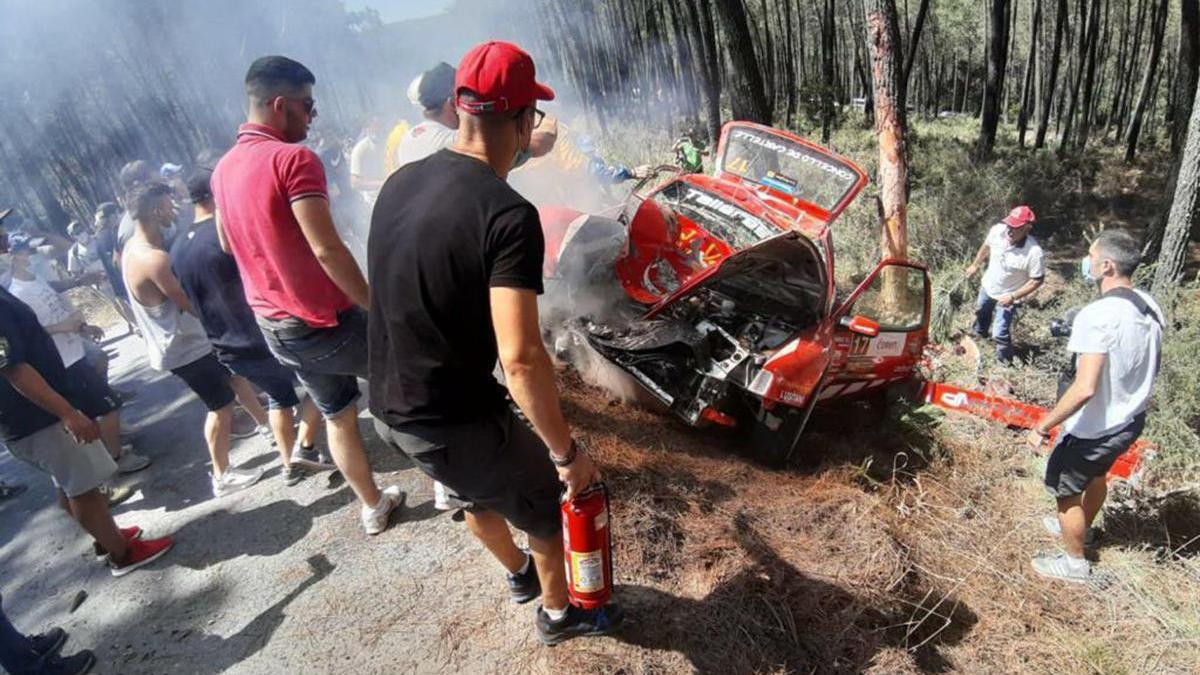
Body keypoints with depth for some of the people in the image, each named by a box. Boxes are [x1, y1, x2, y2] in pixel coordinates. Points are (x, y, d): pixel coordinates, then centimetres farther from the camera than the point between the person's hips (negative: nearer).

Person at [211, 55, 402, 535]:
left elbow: (228, 244, 21)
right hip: (328, 321, -7)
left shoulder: (223, 169, 8)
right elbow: (327, 249, -25)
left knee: (338, 414, 20)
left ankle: (373, 506, 35)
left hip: (275, 328, 7)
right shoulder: (293, 158, -19)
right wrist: (377, 306, -18)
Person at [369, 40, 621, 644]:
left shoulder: (400, 183, -1)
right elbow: (520, 359, -29)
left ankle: (518, 576, 59)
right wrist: (566, 452, -18)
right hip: (457, 423, -7)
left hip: (389, 409, 8)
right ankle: (558, 614, 45)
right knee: (550, 510, 20)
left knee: (481, 493, 33)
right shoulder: (508, 216, -25)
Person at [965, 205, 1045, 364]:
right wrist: (975, 265, 12)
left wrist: (1012, 297, -27)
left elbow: (1037, 280, -23)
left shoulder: (1034, 252, -36)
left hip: (1007, 296, -6)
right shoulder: (997, 230, -24)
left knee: (1000, 333, -8)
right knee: (981, 312, 33)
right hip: (988, 286, 6)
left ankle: (1005, 362, 18)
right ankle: (979, 332, 66)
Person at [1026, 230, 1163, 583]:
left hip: (1096, 427, -8)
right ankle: (1079, 528, 54)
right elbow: (1151, 365, 11)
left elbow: (1084, 389, -34)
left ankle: (1074, 561, 30)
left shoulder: (1097, 315, -31)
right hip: (1131, 420, 8)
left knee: (1064, 489, 13)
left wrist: (1042, 426, -25)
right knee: (1097, 474, 31)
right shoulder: (1149, 306, -4)